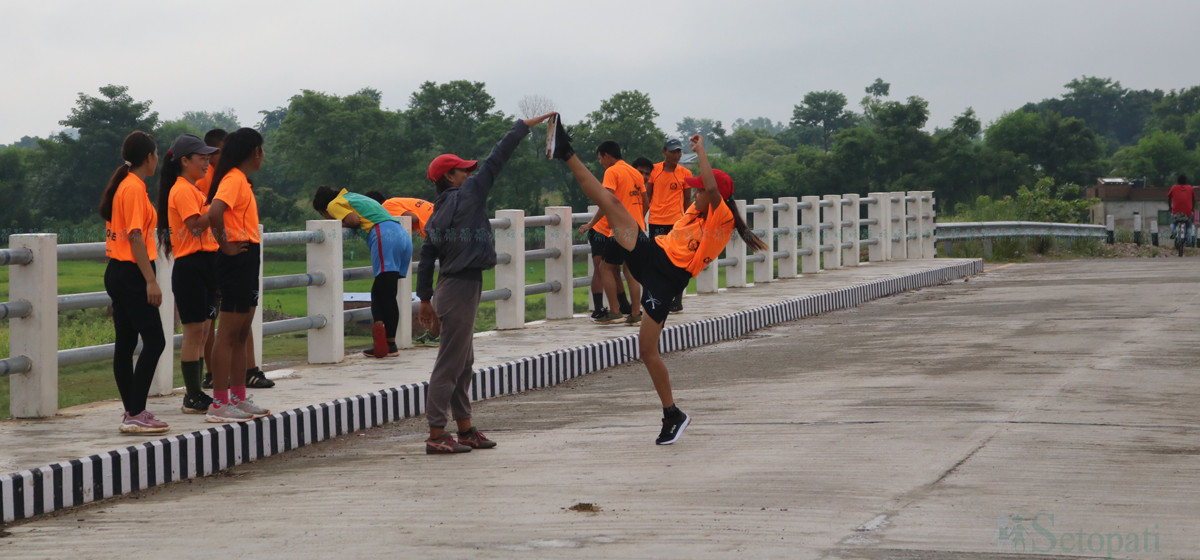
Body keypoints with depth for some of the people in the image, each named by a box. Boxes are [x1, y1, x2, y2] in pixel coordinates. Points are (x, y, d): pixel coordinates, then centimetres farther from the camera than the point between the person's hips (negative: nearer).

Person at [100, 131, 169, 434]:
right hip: (132, 274, -10)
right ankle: (135, 415, -11)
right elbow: (135, 237, -20)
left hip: (117, 273, 10)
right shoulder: (135, 188, -14)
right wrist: (151, 281, -21)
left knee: (125, 344, 10)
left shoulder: (124, 185, 15)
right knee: (154, 342, -9)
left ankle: (132, 412, 14)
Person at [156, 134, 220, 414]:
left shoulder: (193, 189, 19)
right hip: (190, 267, -10)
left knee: (202, 332, 10)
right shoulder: (182, 190, -11)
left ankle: (196, 395, 13)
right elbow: (196, 224, -21)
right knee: (195, 331, -8)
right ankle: (192, 398, -5)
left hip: (204, 265, 10)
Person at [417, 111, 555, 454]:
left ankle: (465, 429, 23)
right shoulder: (467, 195, -10)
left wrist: (425, 299, 18)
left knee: (463, 362, 16)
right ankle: (436, 435, -4)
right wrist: (525, 126, -1)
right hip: (462, 288, -9)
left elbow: (426, 260, 13)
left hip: (450, 288, 9)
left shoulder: (437, 215, 12)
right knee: (450, 363, -6)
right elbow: (496, 160, -7)